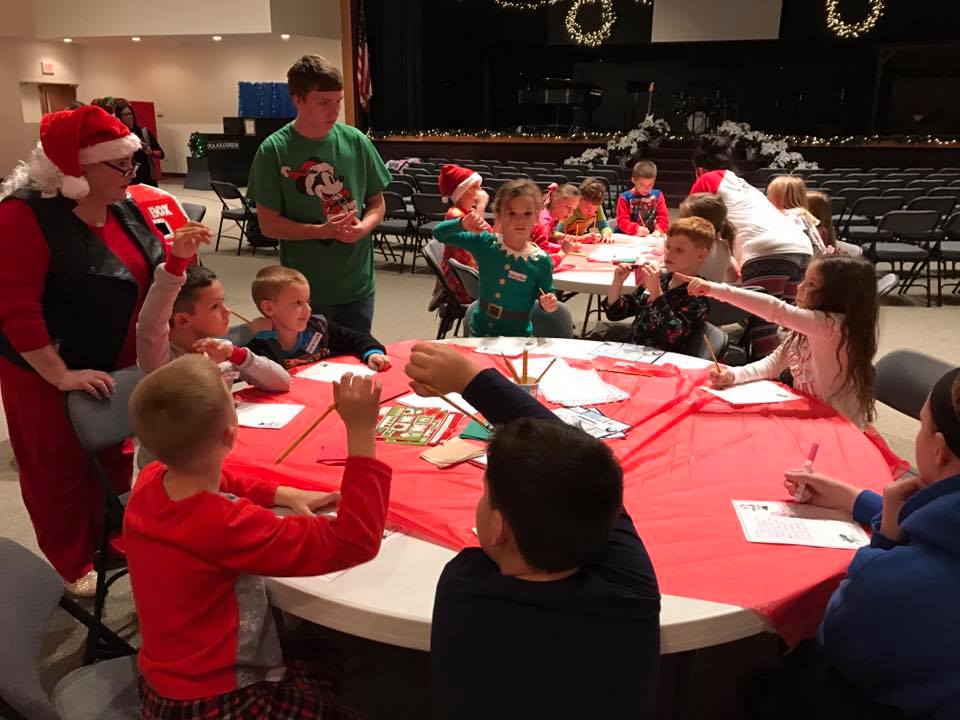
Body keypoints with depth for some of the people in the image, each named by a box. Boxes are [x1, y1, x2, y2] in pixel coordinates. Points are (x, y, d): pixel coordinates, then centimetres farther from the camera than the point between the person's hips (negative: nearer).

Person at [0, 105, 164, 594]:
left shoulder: (124, 208, 1)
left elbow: (151, 270, 13)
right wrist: (60, 374, -27)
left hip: (118, 367, 7)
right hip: (49, 376, -6)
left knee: (115, 458, 20)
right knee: (60, 472, 12)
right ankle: (71, 565, 32)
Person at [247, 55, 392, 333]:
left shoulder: (356, 141, -1)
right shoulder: (274, 151, -9)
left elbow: (377, 203, 8)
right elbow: (268, 223, -7)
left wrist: (363, 227, -13)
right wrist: (323, 231, -20)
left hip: (358, 285, 3)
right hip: (304, 290, -3)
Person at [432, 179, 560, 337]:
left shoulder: (541, 260, -14)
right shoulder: (486, 243, -9)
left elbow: (547, 294, 1)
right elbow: (439, 233, -7)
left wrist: (550, 303, -23)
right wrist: (462, 224, -26)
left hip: (517, 336, -1)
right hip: (480, 330, 2)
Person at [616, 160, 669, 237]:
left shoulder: (657, 196, 8)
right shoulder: (625, 198, -2)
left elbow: (663, 217, 6)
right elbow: (622, 221, -8)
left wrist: (659, 230, -14)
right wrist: (636, 229, -24)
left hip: (651, 236, 1)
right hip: (627, 236, -1)